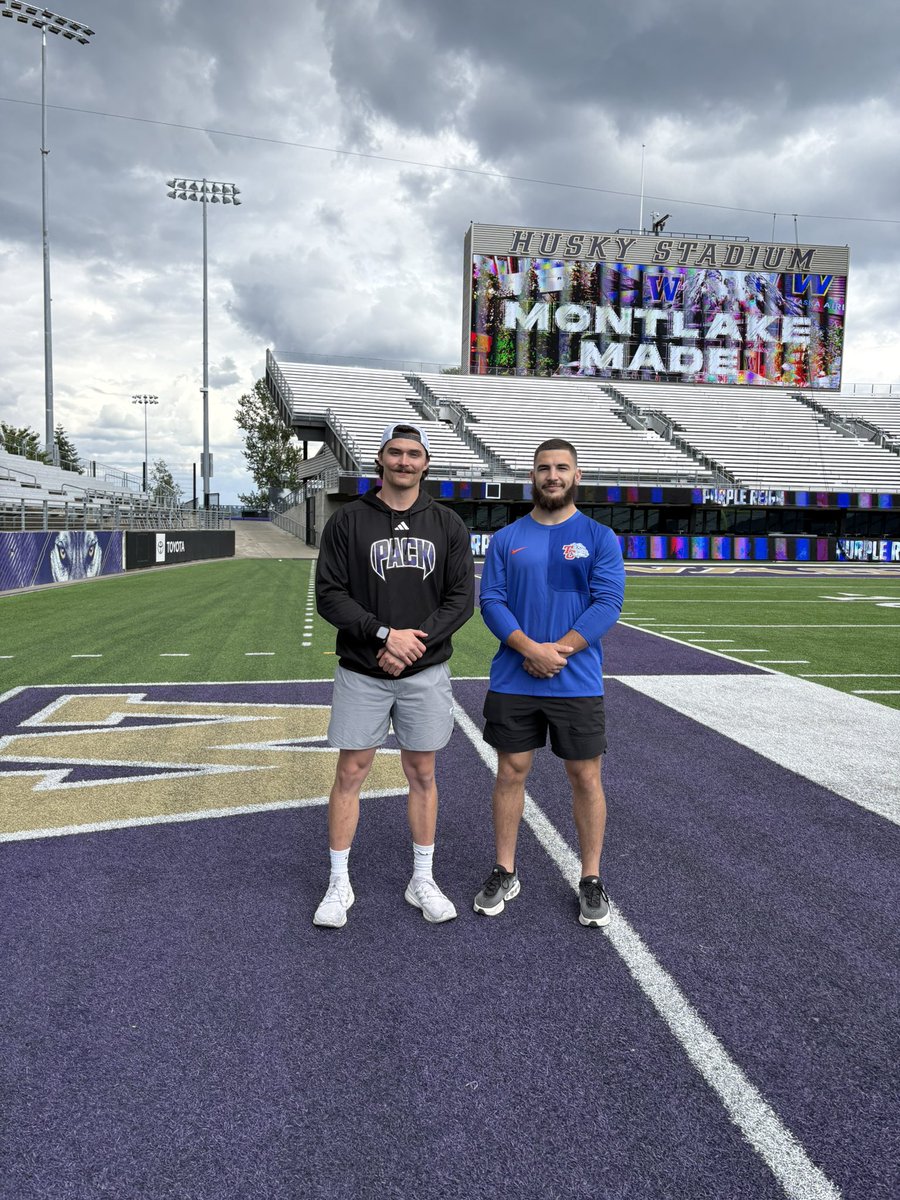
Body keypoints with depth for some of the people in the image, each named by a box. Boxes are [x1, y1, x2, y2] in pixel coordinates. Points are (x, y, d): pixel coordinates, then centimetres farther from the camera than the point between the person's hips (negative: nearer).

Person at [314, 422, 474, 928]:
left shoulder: (447, 524, 3)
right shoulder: (348, 521, -1)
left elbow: (462, 598, -2)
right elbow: (329, 595, -7)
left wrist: (414, 642, -15)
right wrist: (384, 633, -18)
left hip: (426, 672, 1)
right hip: (361, 672, -1)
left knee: (422, 774, 10)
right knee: (351, 774, 5)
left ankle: (423, 879, 24)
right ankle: (339, 884, 19)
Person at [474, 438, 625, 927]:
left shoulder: (599, 537, 1)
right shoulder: (506, 539, 6)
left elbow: (608, 602, -7)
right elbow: (490, 600, -1)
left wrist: (559, 650, -16)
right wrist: (529, 648, -16)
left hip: (577, 682, -1)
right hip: (513, 681, 2)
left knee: (585, 777, 6)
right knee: (511, 772, 9)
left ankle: (591, 880, 21)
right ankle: (505, 872, 25)